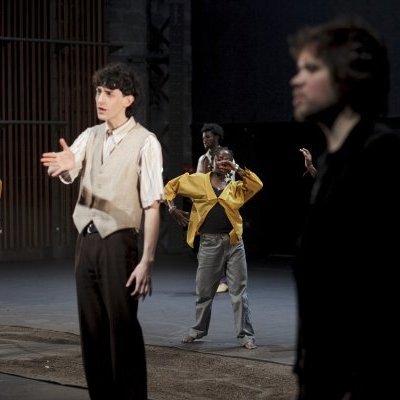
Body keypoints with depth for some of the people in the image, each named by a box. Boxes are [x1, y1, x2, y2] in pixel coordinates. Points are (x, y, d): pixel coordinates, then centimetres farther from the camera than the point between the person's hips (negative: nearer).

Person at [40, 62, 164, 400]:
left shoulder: (145, 143, -8)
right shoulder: (91, 136, 9)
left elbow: (152, 207, -12)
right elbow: (67, 174, -6)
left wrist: (146, 261, -17)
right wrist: (64, 166, -31)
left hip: (118, 243, -6)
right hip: (86, 241, 6)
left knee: (123, 329, -4)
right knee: (92, 329, 10)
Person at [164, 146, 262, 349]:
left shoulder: (235, 187, 11)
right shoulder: (196, 180, 8)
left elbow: (257, 184, -4)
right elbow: (170, 186, 14)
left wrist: (237, 169, -4)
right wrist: (172, 208, 0)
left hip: (233, 242, 0)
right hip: (209, 242, 0)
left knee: (239, 290, 1)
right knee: (204, 290, 10)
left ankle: (245, 334, 4)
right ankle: (198, 329, 27)